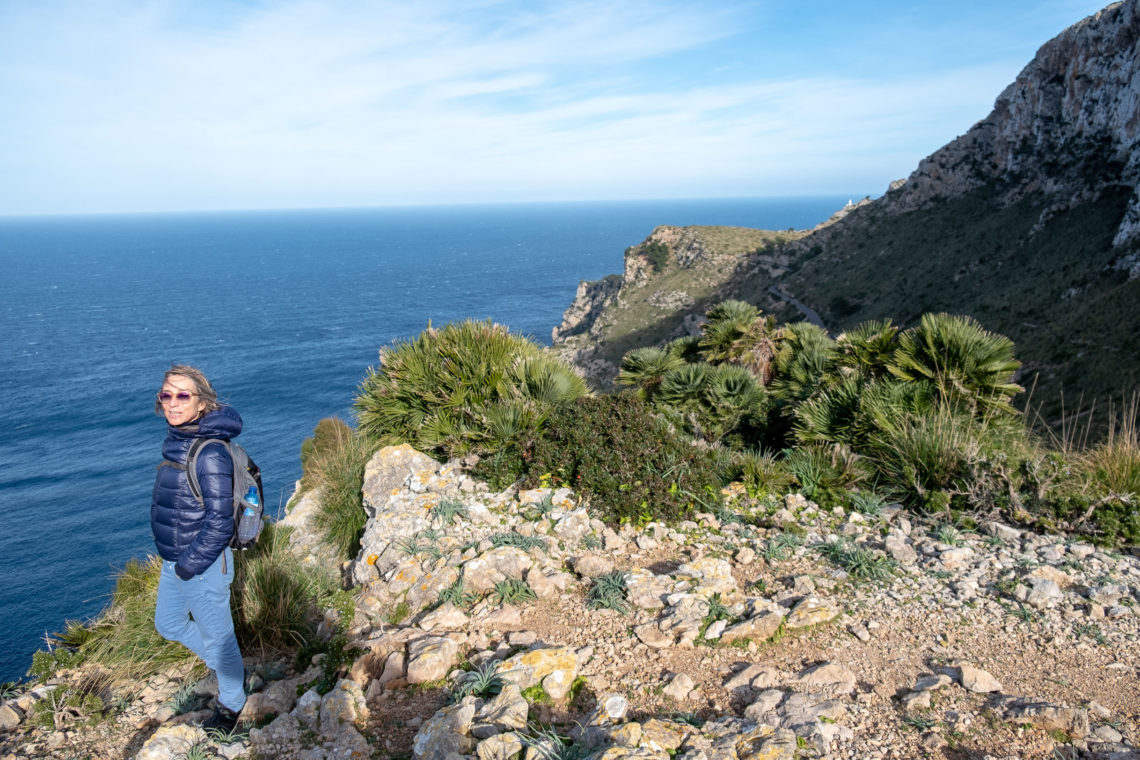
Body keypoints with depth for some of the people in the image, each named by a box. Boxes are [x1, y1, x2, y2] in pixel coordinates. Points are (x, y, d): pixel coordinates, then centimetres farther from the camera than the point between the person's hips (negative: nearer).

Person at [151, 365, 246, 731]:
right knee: (168, 625, 25)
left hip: (204, 565, -9)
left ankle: (231, 703, 36)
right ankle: (229, 668, 45)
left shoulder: (210, 454, -26)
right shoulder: (176, 441, 0)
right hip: (173, 562, 9)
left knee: (216, 635, 11)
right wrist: (172, 559, 14)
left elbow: (220, 521, -24)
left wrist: (190, 564, -17)